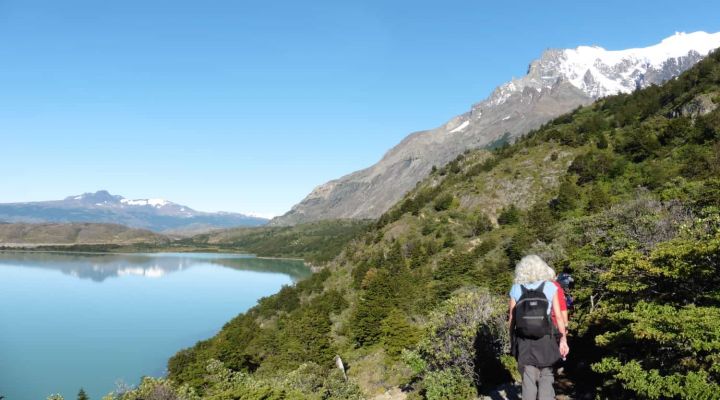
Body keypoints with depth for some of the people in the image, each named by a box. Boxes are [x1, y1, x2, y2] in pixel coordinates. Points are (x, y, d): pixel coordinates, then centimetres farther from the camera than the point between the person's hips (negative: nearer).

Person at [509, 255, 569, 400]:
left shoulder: (516, 289, -3)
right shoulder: (550, 287, -4)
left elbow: (512, 319, -1)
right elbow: (559, 316, -4)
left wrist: (512, 341, 9)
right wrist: (563, 340, 4)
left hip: (524, 342, 1)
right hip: (545, 340, 0)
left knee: (528, 379, 10)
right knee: (546, 376, 15)